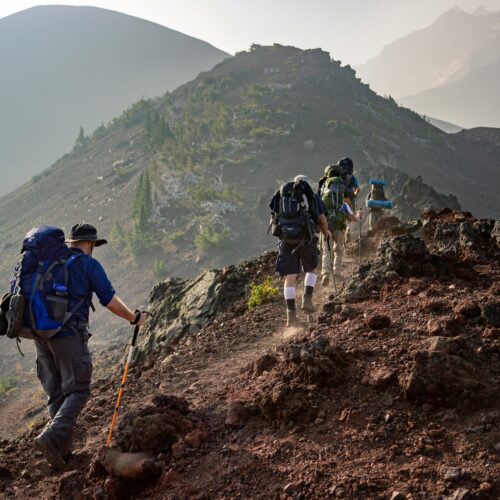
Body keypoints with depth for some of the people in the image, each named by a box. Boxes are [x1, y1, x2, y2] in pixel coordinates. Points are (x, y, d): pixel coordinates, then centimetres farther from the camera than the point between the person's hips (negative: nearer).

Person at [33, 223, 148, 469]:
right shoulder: (89, 265, -1)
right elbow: (110, 301, -5)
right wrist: (134, 318, 10)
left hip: (41, 334, 6)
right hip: (69, 335, -6)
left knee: (56, 394, 13)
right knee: (78, 392, -1)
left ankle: (63, 448, 13)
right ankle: (50, 437, -20)